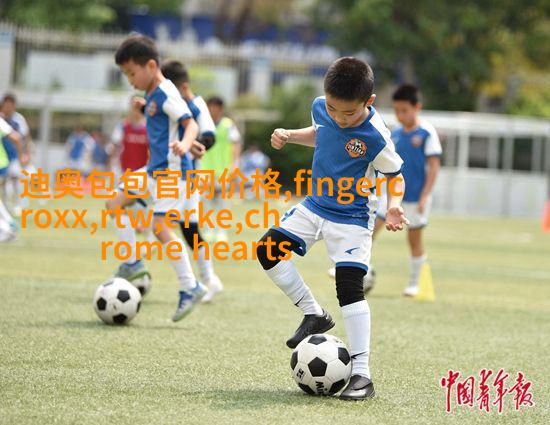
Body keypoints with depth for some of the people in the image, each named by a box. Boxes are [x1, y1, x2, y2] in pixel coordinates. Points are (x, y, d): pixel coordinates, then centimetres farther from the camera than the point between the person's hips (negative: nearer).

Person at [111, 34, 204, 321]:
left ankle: (190, 287, -8)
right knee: (114, 203, 10)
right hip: (154, 169, 10)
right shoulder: (151, 96, 13)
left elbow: (191, 124, -25)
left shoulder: (166, 94, -16)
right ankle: (132, 263, 12)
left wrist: (184, 144, -43)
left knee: (161, 228, -14)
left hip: (171, 171, -10)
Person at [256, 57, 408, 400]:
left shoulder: (375, 137, -25)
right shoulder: (321, 108, -8)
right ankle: (314, 314, 15)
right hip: (315, 206, 7)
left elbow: (395, 177, -11)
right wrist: (290, 136, 1)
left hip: (351, 219, -7)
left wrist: (395, 204, -30)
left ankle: (362, 374, -13)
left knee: (350, 287, -14)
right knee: (269, 250, -1)